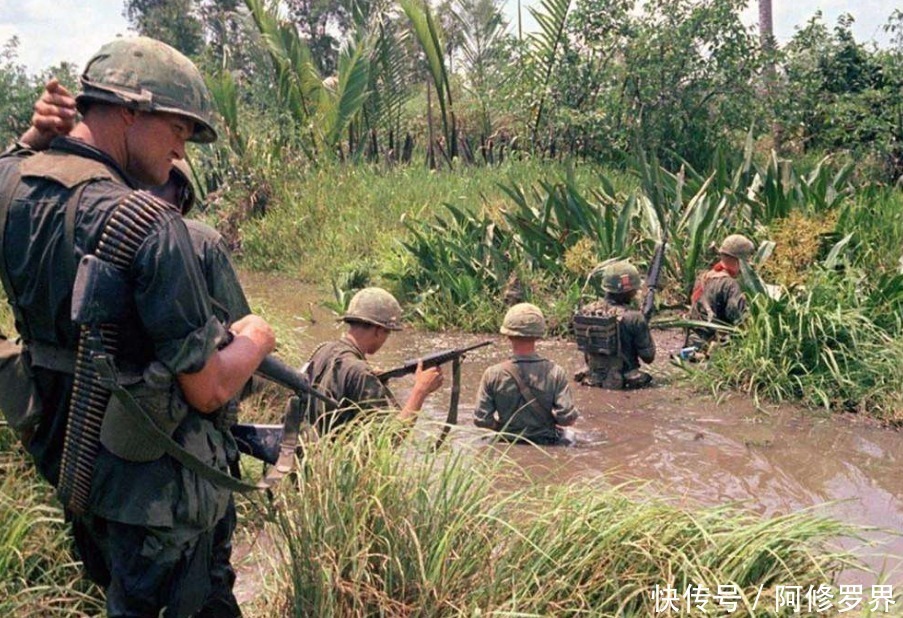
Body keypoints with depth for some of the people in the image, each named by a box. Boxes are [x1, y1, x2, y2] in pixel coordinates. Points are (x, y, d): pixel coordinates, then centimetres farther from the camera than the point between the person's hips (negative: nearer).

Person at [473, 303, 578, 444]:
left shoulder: (493, 374, -18)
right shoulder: (555, 373, -19)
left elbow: (481, 420, -15)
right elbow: (567, 418, -20)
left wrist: (502, 427, 6)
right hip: (546, 444, -1)